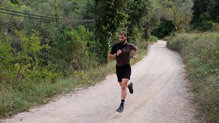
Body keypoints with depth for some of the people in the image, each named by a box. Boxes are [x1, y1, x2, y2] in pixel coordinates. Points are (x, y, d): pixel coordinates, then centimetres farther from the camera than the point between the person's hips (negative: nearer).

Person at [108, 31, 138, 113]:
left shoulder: (129, 46, -2)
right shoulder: (115, 47, -3)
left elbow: (136, 48, 22)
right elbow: (109, 56, 2)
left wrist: (135, 55, 4)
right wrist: (116, 55, -17)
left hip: (126, 68, -3)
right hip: (118, 68, 3)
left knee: (123, 86, -18)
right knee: (122, 86, 18)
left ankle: (122, 105, -14)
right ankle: (129, 85, 54)